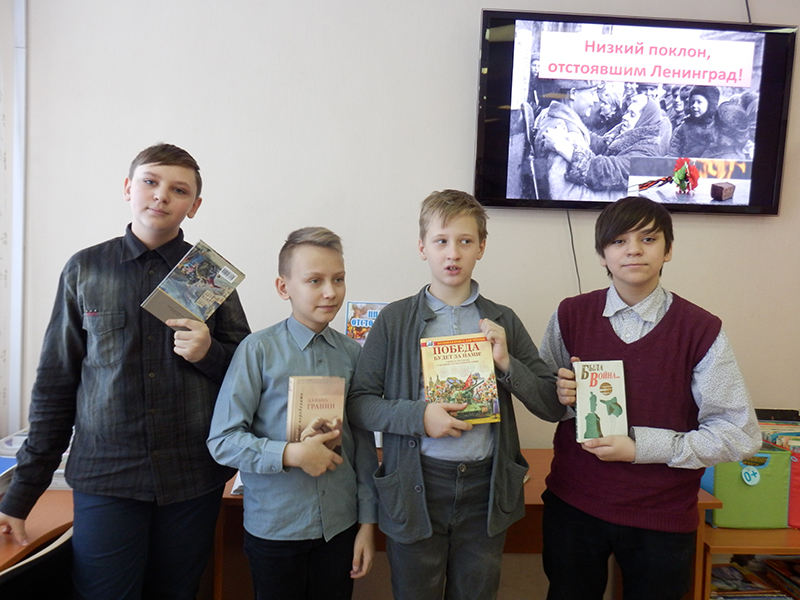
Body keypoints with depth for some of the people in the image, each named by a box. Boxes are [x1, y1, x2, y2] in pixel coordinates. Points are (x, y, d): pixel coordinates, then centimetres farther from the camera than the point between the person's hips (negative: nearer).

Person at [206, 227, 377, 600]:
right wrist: (290, 454, -22)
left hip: (340, 526, 3)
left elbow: (364, 444, 2)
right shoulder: (259, 350, -12)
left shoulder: (353, 354, -2)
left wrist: (367, 521, 5)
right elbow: (222, 441, -12)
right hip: (273, 528, -2)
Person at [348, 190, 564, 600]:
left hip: (486, 487, 2)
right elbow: (358, 403, -4)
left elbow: (553, 407, 2)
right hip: (415, 488, -1)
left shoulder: (503, 321, 2)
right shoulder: (394, 320, -4)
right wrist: (418, 415, -18)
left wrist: (507, 363, -13)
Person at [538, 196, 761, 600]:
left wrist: (640, 446, -18)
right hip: (572, 504, 2)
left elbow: (740, 434, -9)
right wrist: (562, 395, -16)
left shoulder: (701, 331, -10)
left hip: (663, 517, -1)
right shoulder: (570, 316, -4)